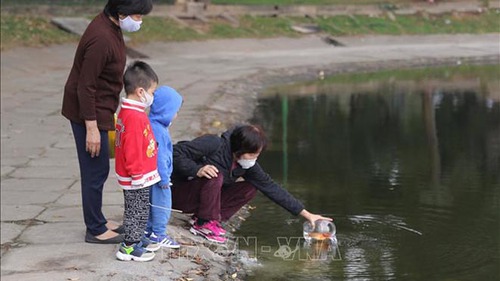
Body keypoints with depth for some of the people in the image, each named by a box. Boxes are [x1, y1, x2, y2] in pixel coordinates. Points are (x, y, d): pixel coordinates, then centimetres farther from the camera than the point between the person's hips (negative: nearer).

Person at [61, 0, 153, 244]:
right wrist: (91, 127, -22)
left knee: (97, 169, 18)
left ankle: (97, 221, 30)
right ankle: (95, 230, 12)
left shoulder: (110, 27, 4)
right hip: (89, 113, -10)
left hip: (97, 110, 10)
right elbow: (85, 87, -25)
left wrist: (108, 112, 21)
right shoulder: (101, 38, -26)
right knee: (96, 171, 0)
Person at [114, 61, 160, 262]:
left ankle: (136, 239, 32)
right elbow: (133, 151, -25)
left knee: (138, 210, 20)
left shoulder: (127, 112, 8)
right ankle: (129, 247, 11)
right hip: (137, 178, -10)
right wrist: (138, 175, -19)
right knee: (137, 211, 2)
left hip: (138, 176, 10)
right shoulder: (134, 117, -25)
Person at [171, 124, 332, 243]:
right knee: (215, 176, -34)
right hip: (178, 193, -7)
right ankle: (204, 224, -19)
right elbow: (176, 153, -24)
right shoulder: (214, 144, -25)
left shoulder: (249, 166, -6)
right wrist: (197, 170, -39)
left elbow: (271, 187, -4)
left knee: (250, 188, -7)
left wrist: (306, 214, -6)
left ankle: (201, 218, -5)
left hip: (204, 196, 7)